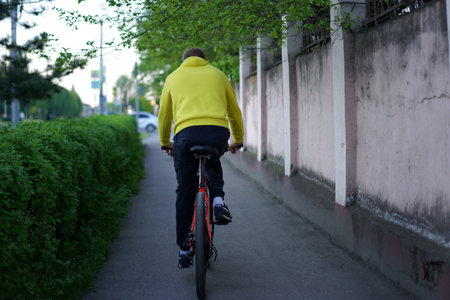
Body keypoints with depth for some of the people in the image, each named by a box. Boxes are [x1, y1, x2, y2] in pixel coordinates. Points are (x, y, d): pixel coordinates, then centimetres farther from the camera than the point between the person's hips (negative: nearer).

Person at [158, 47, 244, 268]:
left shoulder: (174, 77, 23)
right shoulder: (217, 74, 23)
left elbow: (164, 114, 27)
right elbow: (234, 112, 29)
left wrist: (165, 143, 42)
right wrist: (238, 141, 42)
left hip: (186, 134, -1)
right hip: (218, 132, 1)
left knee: (185, 192, 12)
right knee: (213, 163, 35)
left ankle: (184, 249, 13)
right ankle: (218, 199, 10)